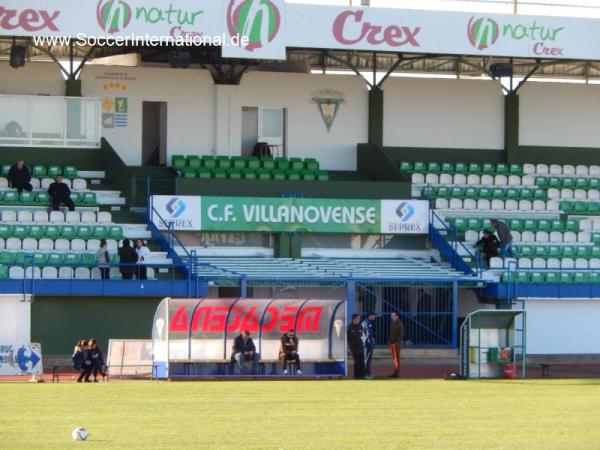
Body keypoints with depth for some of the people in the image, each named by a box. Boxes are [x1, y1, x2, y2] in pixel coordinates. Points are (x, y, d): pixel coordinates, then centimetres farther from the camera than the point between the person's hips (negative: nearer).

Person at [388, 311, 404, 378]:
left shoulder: (399, 324, -9)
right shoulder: (392, 323, 15)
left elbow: (401, 334, -14)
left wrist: (398, 342, -20)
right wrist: (389, 341, 15)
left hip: (396, 343, -8)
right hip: (392, 343, 8)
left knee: (397, 358, -7)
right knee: (394, 358, 9)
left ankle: (397, 373, -6)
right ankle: (395, 372, 12)